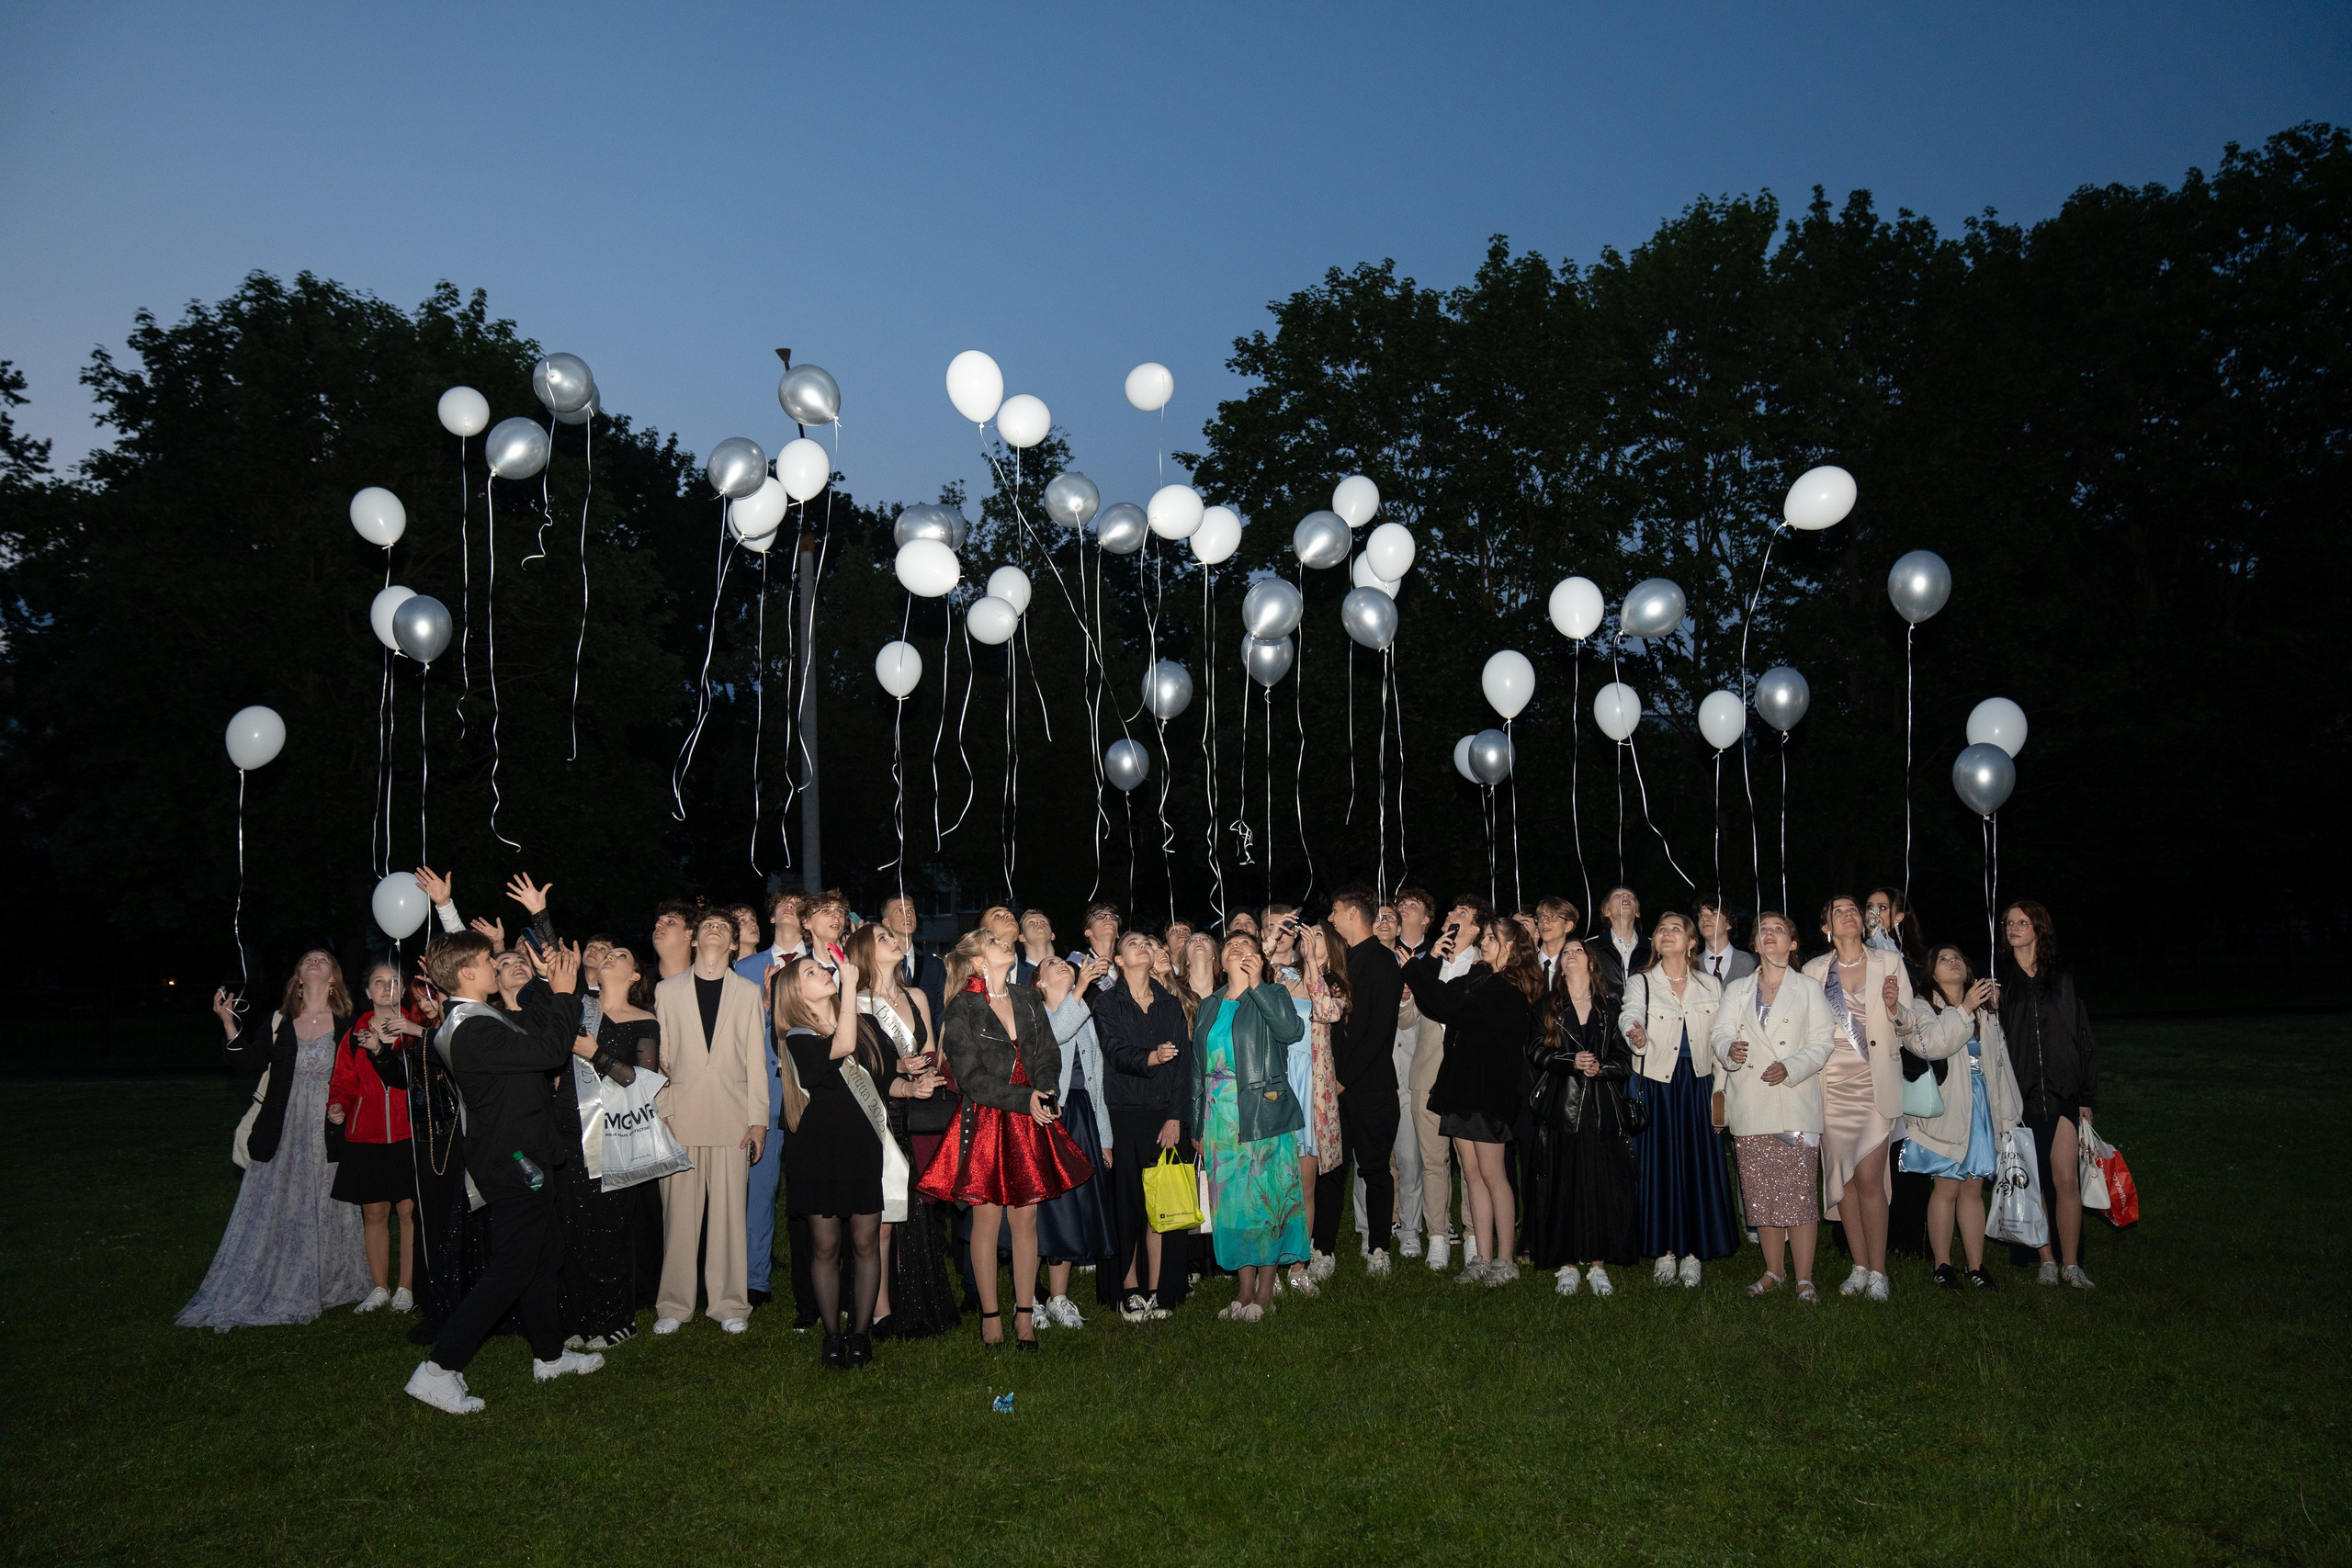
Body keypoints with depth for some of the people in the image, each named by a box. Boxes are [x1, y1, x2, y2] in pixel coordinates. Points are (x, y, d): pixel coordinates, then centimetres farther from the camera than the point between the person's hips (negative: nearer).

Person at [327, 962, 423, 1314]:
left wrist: (417, 1032, -24)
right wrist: (337, 1105, -7)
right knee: (373, 1213, 8)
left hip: (408, 1133, -2)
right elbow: (343, 1080, 12)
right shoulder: (356, 1033, 10)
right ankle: (380, 1288, 20)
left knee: (409, 1211, -2)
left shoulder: (417, 1027, 4)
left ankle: (406, 1288, 9)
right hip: (367, 1135, 3)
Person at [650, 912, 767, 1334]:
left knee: (730, 1212, 1)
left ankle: (730, 1303, 10)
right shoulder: (667, 990, 10)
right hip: (681, 1116, 0)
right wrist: (658, 1114, 0)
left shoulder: (749, 992, 10)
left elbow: (756, 1060, 7)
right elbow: (659, 1056, 8)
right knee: (679, 1212, 1)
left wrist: (758, 1120, 1)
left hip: (732, 1118, 0)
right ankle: (674, 1304, 12)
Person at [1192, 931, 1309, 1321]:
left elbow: (1292, 1030, -20)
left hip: (1264, 1113, -4)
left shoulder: (1273, 995, 3)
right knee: (1232, 1201, 4)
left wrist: (1256, 984, -18)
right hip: (1220, 1117, 4)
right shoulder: (1208, 1007, 15)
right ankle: (1245, 1291, 13)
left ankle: (1265, 1292, 7)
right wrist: (1197, 1124, 14)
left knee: (1267, 1198, -2)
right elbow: (1197, 1069, 17)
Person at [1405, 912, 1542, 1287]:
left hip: (1489, 1090, -8)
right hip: (1463, 1086, 8)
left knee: (1491, 1175, -2)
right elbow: (1438, 1006, 6)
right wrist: (1433, 960, 3)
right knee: (1472, 1174, 9)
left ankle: (1505, 1260, 8)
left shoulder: (1506, 991, -14)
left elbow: (1448, 1007, -21)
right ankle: (1483, 1259, 14)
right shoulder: (1479, 978, 13)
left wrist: (1415, 970, -11)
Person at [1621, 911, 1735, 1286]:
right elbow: (1629, 1016, -17)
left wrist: (1719, 1091, 3)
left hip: (1698, 1085, 2)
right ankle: (1665, 1251, 9)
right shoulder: (1641, 983, 3)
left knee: (1699, 1164, 0)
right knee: (1660, 1165, 0)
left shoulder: (1709, 987, 10)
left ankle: (1692, 1253, 9)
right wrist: (1637, 1036, -40)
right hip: (1657, 1085, -1)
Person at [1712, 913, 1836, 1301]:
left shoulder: (1809, 988, 10)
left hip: (1796, 1104, -2)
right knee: (1760, 1193, 5)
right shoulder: (1736, 990, 16)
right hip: (1750, 1106, 3)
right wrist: (1729, 1050, -18)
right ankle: (1773, 1270, 17)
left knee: (1799, 1192, -8)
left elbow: (1823, 1042, 2)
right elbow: (1721, 1033, 6)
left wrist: (1790, 1068, -14)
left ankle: (1804, 1278, -3)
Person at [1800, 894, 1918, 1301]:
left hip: (1876, 1081, -2)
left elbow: (1907, 1024, 4)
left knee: (1869, 1178, -8)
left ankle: (1878, 1272, 1)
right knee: (1843, 1177, 4)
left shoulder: (1890, 963, 5)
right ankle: (1860, 1267, 15)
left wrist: (1893, 1007, -16)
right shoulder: (1814, 970, 8)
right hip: (1832, 1083, 2)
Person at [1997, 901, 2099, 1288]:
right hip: (2020, 1095, 0)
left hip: (2063, 1093, 0)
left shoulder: (2061, 977, 7)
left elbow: (2082, 1037, 8)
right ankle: (2047, 1260, 15)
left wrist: (2087, 1096, 3)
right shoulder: (1999, 979, 5)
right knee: (2033, 1182, 5)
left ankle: (2071, 1264, 3)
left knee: (2067, 1179, -6)